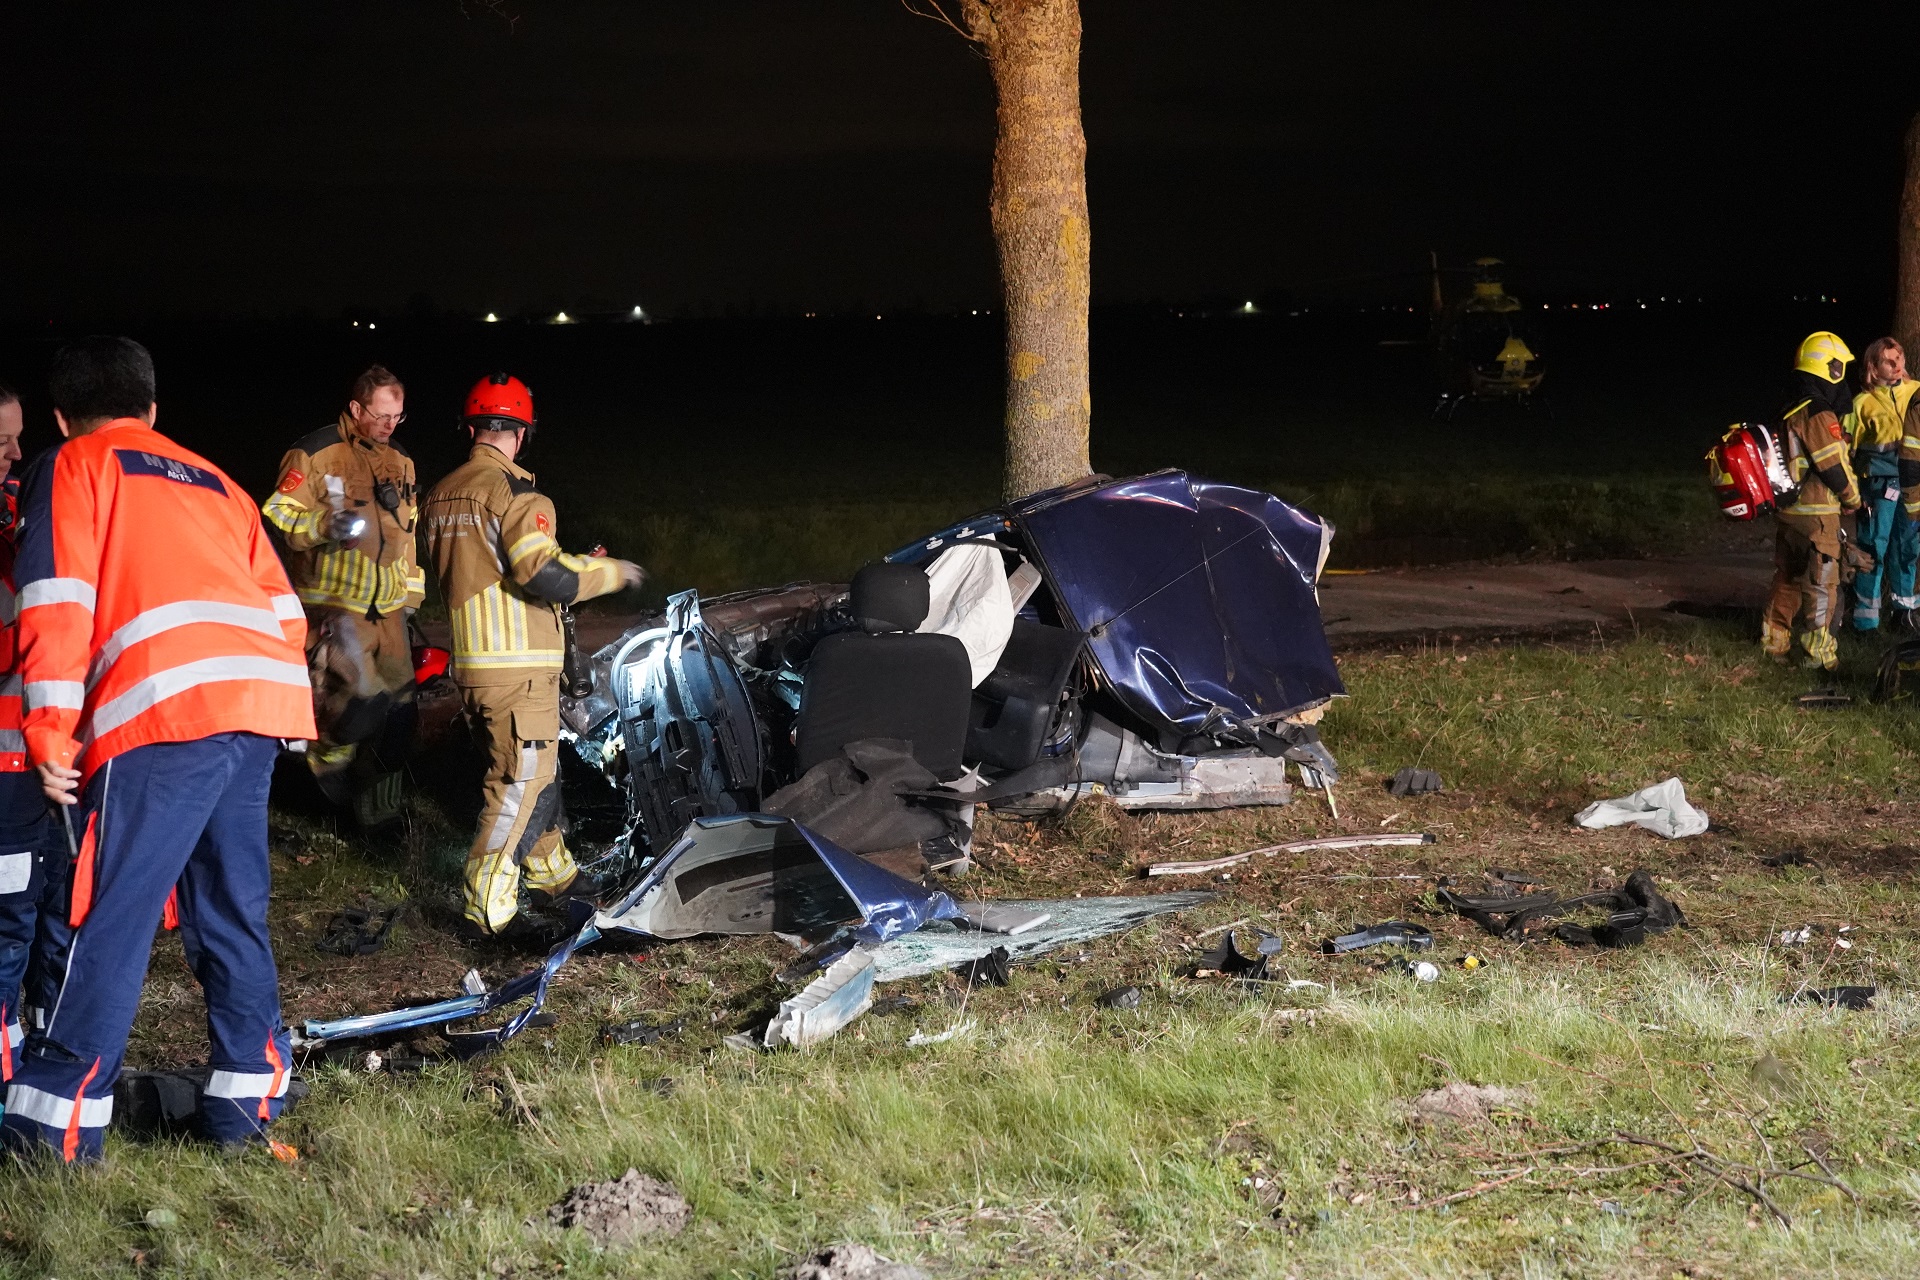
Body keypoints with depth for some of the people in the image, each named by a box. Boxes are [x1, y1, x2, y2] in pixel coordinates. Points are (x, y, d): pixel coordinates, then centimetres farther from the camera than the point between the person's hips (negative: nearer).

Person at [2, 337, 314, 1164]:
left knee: (102, 918, -2)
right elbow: (282, 610, 25)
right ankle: (248, 1097, 20)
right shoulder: (213, 481, 31)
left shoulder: (72, 468, 13)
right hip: (262, 703, 6)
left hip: (162, 715, -6)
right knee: (233, 913, 16)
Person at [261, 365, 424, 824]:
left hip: (388, 608, 7)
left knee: (397, 711, 6)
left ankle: (380, 811, 19)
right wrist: (326, 525, -26)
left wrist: (411, 594, 24)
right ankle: (328, 756, 7)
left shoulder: (400, 462, 16)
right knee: (361, 694, -21)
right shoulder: (315, 454, -6)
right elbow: (279, 517, -10)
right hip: (335, 601, -7)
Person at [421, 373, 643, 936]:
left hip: (471, 661, 8)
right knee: (520, 780, -4)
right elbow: (544, 577, -23)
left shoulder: (439, 495, 10)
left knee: (538, 768, 22)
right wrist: (610, 572, -7)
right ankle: (488, 907, -5)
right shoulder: (514, 491, -15)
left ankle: (553, 872, 35)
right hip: (519, 664, -8)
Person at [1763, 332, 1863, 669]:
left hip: (1786, 511, 9)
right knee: (1821, 583, -2)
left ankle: (1774, 642, 21)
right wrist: (1853, 498, -1)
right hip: (1816, 513, -9)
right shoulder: (1817, 414, -17)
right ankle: (1817, 651, 0)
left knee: (1787, 578, 16)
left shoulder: (1791, 410, 12)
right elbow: (1834, 466, -17)